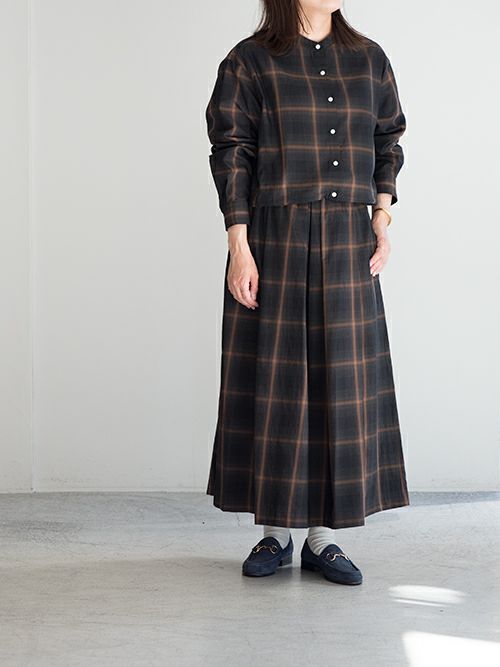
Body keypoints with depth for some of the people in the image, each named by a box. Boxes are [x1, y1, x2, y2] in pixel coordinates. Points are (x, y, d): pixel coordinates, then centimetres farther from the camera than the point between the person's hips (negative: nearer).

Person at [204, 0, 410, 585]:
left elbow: (387, 144, 15)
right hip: (272, 241, -3)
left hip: (346, 245, 3)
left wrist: (382, 220, 2)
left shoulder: (369, 60, 11)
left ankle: (322, 537, 12)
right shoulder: (250, 62, 0)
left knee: (339, 381, 3)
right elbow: (231, 156, -4)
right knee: (273, 379, 2)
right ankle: (274, 533, 14)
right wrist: (238, 246, -11)